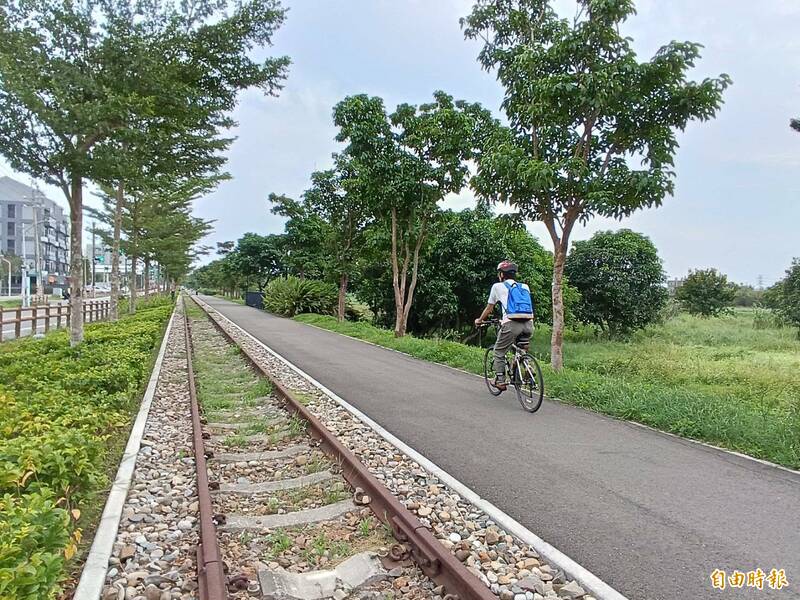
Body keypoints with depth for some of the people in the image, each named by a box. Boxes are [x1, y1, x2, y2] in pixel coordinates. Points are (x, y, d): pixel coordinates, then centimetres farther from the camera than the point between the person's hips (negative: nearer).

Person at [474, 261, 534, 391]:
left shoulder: (498, 286, 14)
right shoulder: (525, 287, 26)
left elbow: (488, 309, 24)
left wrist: (479, 320, 42)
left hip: (512, 324, -4)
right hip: (528, 324, 4)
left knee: (499, 353, 13)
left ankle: (500, 381, 9)